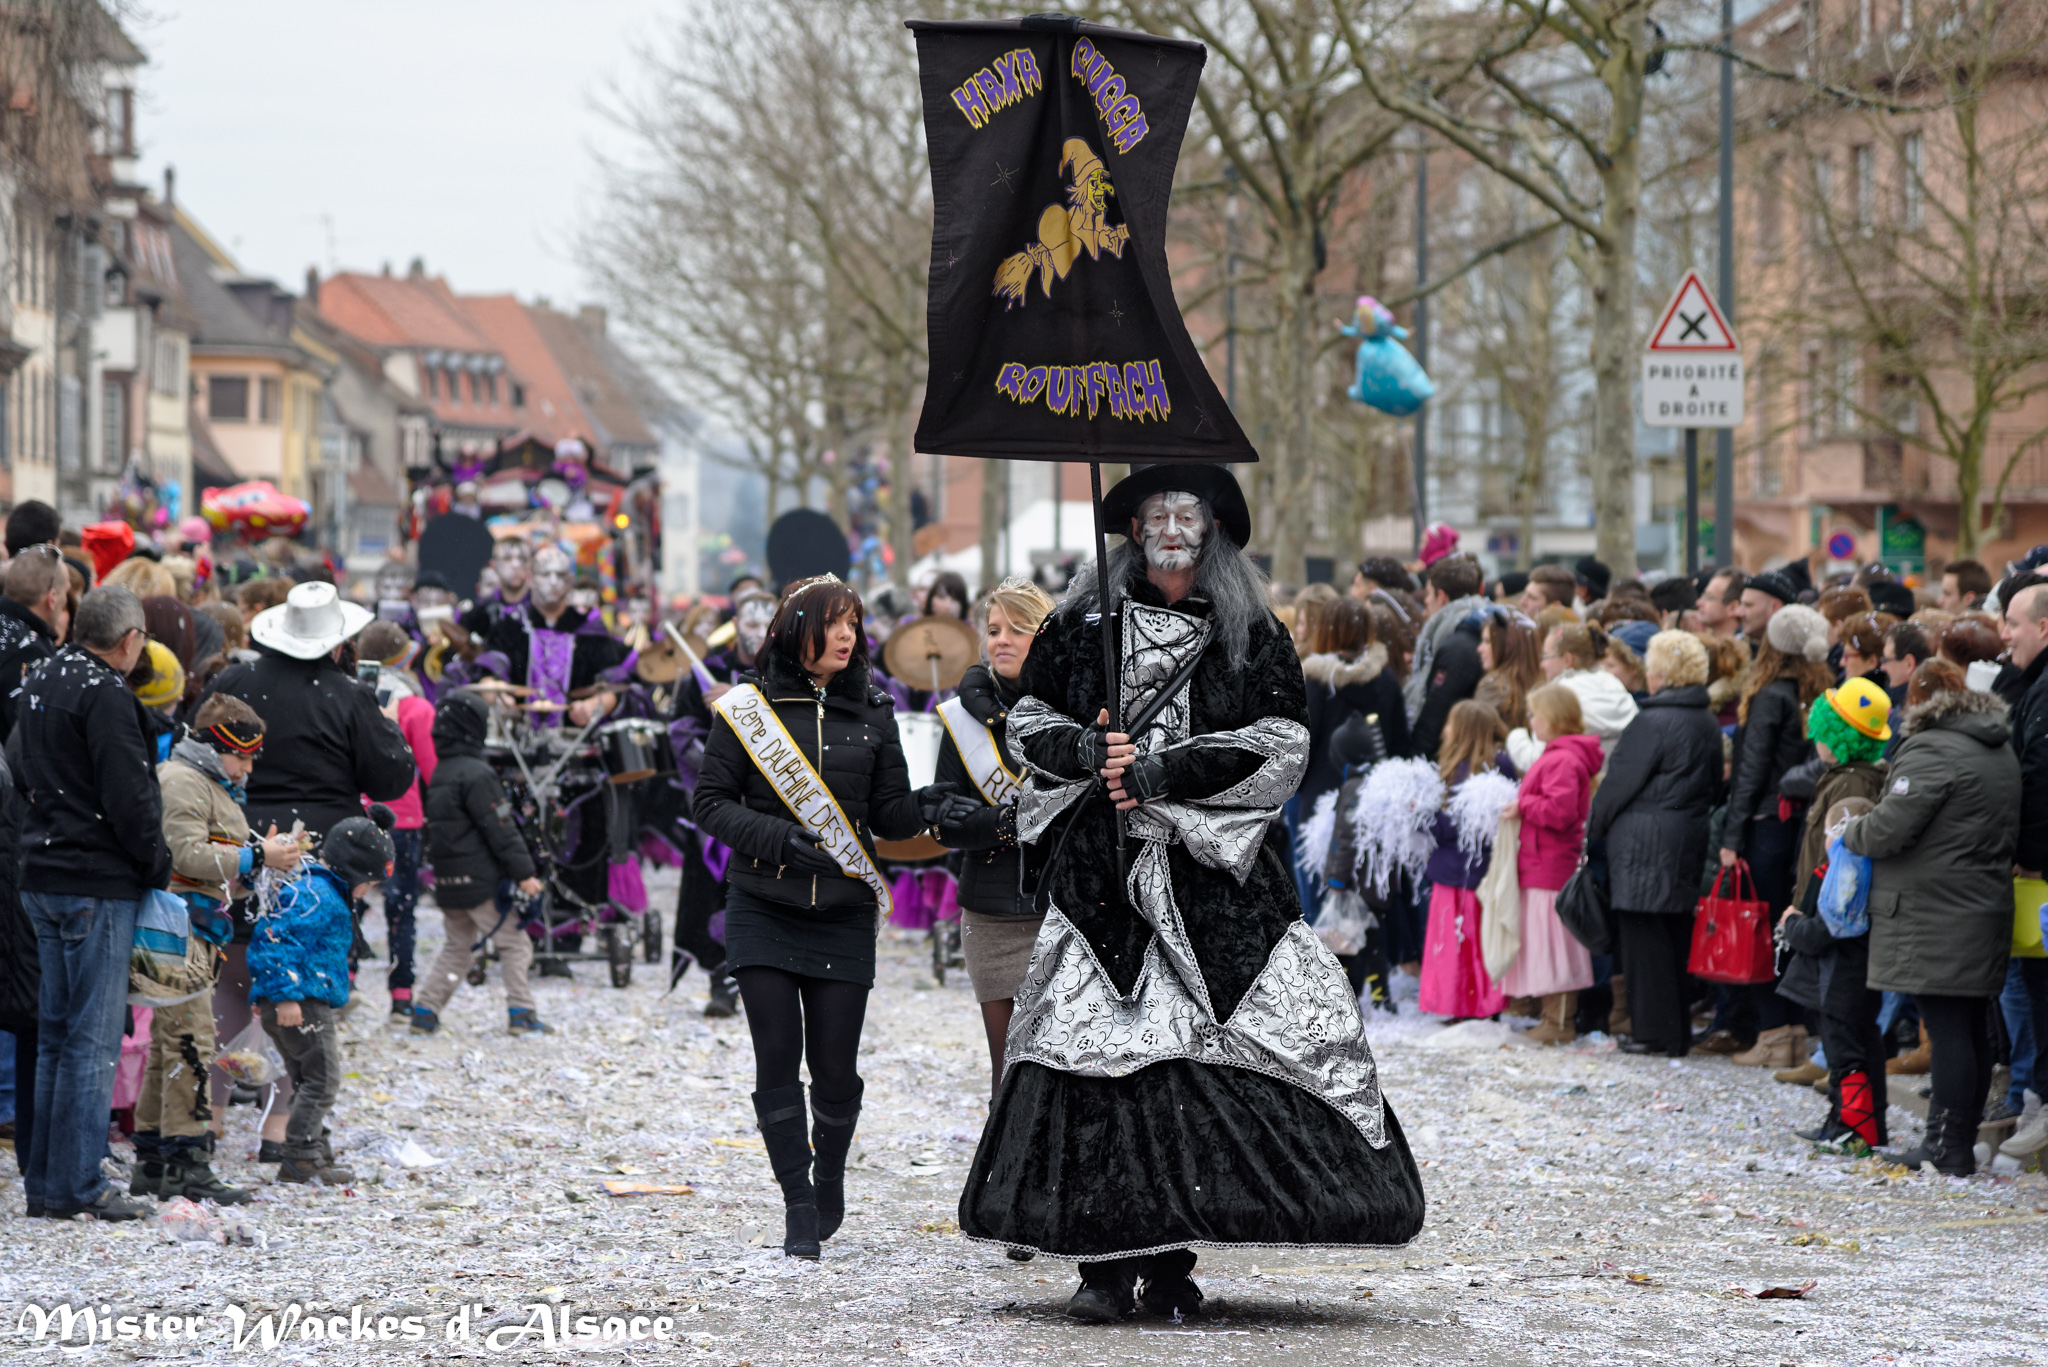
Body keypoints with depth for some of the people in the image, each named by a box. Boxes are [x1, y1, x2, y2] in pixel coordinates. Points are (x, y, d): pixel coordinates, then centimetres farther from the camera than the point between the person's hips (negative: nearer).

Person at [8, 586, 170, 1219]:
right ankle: (76, 1186, -4)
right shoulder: (105, 695, -17)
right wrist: (157, 866, -7)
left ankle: (45, 1181, 17)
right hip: (98, 883, -9)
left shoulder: (37, 684, 12)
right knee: (93, 1037, -4)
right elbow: (129, 796, -20)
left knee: (55, 1033, 14)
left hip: (42, 875, 9)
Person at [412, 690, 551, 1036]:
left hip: (448, 882, 8)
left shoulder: (439, 774, 13)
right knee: (514, 942, 1)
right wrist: (524, 871, -14)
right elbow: (500, 829, -17)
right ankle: (521, 1012, -4)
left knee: (458, 946, 18)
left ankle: (425, 1011, 13)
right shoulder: (476, 774, -15)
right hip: (481, 879, -8)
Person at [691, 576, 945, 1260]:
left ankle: (830, 1174, 26)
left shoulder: (872, 713, 8)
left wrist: (928, 810, -15)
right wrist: (775, 837, -17)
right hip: (763, 909, -2)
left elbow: (890, 813, 7)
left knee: (835, 1063, 0)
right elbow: (712, 804, 0)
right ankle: (798, 1203, 5)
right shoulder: (749, 707, 1)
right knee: (778, 1057, -6)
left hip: (843, 914, 2)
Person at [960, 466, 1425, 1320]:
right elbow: (1027, 721, 15)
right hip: (1100, 866, 1)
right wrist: (1086, 751, -7)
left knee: (1191, 1052, -7)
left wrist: (1157, 773, -10)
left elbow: (1281, 745, -1)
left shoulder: (1252, 637, 8)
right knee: (1095, 1045, -9)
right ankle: (1105, 1260, -6)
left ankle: (1169, 1257, -1)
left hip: (1212, 873, 0)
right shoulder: (1085, 625, 11)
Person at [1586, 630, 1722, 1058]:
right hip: (1689, 841, 8)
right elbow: (1715, 786, 16)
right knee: (1676, 933, 13)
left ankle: (1655, 1031, -1)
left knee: (1644, 934, -2)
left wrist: (1593, 827, 2)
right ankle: (1678, 1031, 17)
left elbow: (1621, 782, -11)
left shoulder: (1653, 722, -16)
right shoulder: (1707, 724, 9)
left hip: (1647, 843, -8)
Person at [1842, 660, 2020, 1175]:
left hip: (1937, 915, -9)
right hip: (1988, 906, 9)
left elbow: (1890, 827, -18)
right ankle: (1961, 1141, 18)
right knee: (1974, 1026, 11)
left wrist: (1849, 834, 0)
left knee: (1947, 1029, -8)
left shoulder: (1931, 751, -14)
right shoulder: (2000, 750, 15)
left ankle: (1948, 1147, -7)